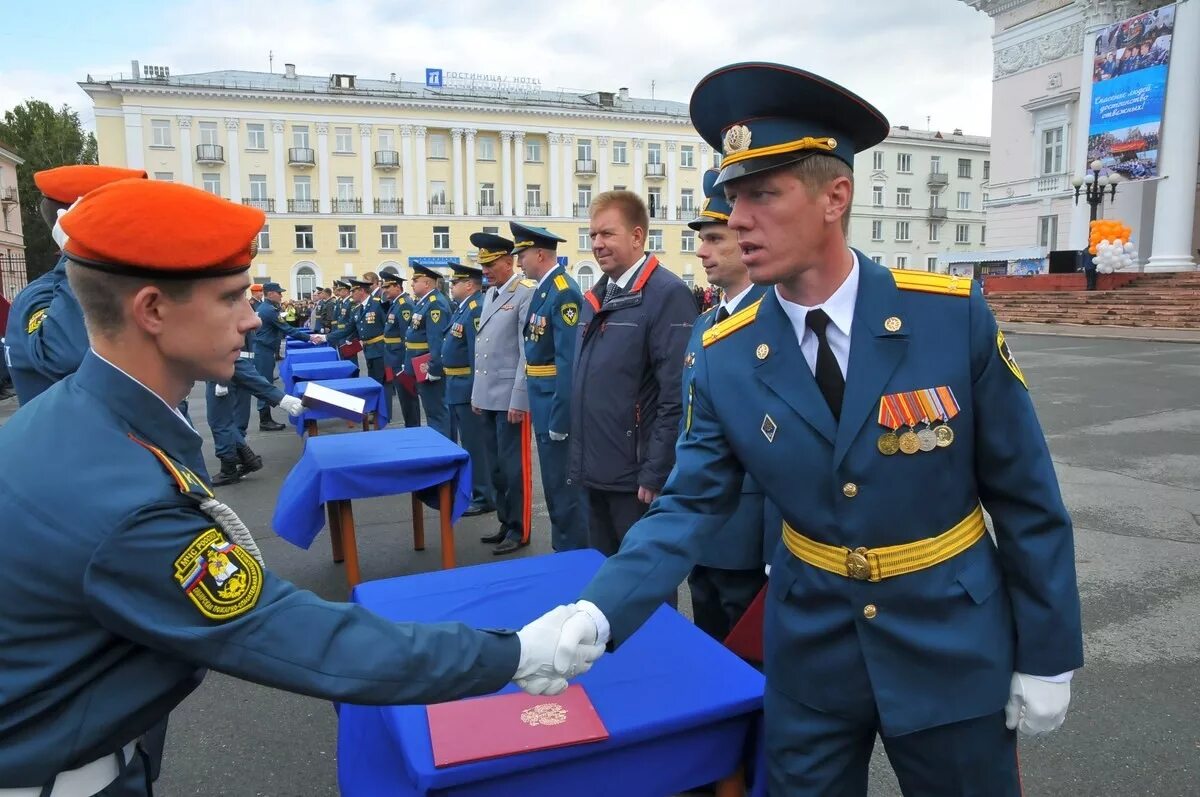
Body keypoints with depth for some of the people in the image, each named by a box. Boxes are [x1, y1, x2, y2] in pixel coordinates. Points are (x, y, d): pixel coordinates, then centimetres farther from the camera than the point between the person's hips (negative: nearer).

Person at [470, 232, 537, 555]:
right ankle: (505, 523, 27)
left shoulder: (527, 292, -11)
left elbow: (529, 350, -16)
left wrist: (519, 399, -18)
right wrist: (477, 394, 16)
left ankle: (519, 529, 13)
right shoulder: (490, 295, 15)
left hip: (510, 397, -8)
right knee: (496, 464, 15)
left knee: (513, 465, 1)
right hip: (488, 396, 8)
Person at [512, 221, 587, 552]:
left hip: (558, 406, -10)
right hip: (544, 404, 10)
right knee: (554, 484, 19)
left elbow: (569, 360, -23)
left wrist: (560, 418, -23)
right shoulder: (543, 289, 12)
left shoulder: (564, 292, -17)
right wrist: (544, 411, 15)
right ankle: (562, 551, 32)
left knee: (565, 486, 0)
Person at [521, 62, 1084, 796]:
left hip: (952, 643, -1)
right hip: (810, 650, 2)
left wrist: (1045, 655, -2)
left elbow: (1024, 494, -8)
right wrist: (597, 614, -23)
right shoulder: (725, 357, -11)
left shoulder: (955, 314, -16)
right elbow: (691, 506, -9)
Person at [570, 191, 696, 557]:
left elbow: (676, 397, -19)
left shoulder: (668, 294, -15)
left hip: (635, 475, -7)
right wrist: (579, 456, 15)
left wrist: (656, 474, -18)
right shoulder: (594, 298, 11)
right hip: (593, 470, 8)